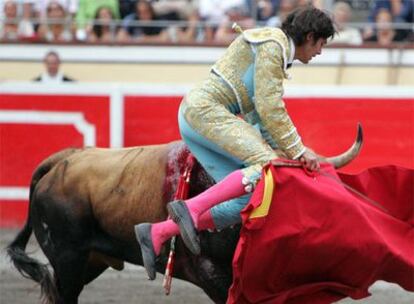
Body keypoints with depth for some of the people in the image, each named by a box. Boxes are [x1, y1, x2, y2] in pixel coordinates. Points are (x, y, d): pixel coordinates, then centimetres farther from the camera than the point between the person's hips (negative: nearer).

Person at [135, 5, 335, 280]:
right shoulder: (272, 44, -6)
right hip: (205, 109, -10)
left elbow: (258, 113, 26)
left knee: (245, 202, -3)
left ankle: (156, 234, -4)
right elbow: (269, 108, -13)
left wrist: (289, 149, 19)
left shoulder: (276, 51, 25)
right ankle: (191, 208, -29)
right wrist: (298, 150, -11)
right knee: (269, 164, -24)